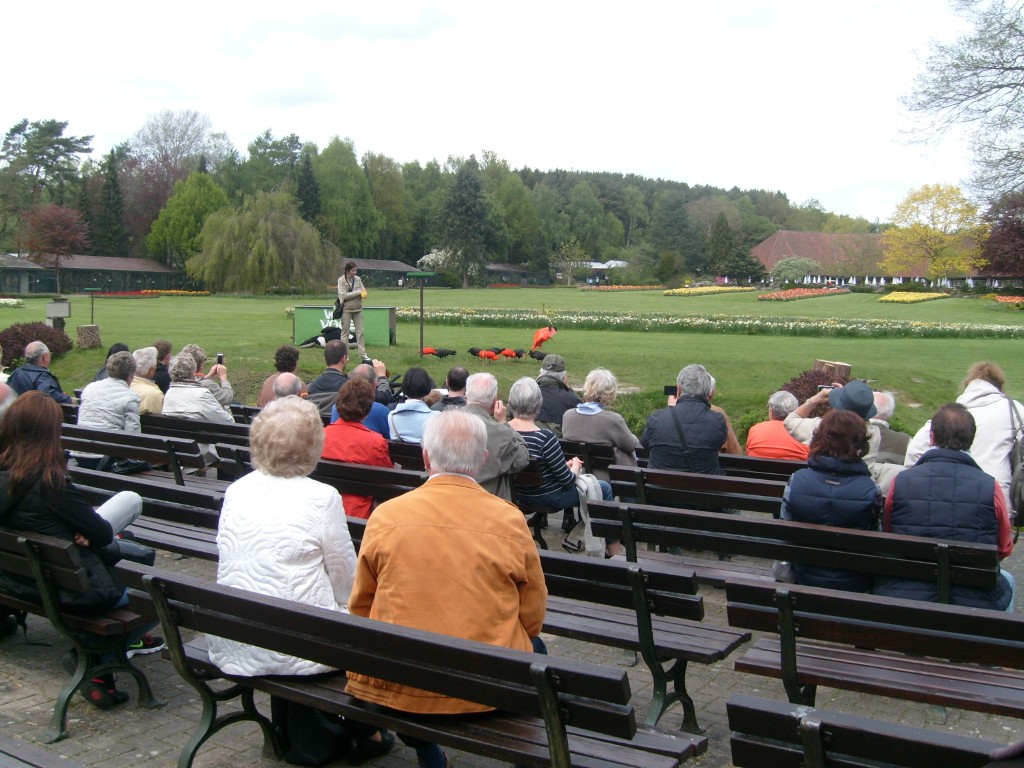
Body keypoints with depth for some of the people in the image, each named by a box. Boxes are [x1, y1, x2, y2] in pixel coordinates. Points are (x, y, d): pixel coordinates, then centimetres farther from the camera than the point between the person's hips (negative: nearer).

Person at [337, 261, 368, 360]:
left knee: (360, 332, 5)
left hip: (358, 309, 4)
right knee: (345, 333, 5)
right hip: (347, 309, -4)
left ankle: (363, 354, 7)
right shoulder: (341, 280, -8)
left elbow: (364, 292, 6)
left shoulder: (357, 279, 4)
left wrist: (363, 293, -18)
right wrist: (358, 293, -16)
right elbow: (343, 295, -16)